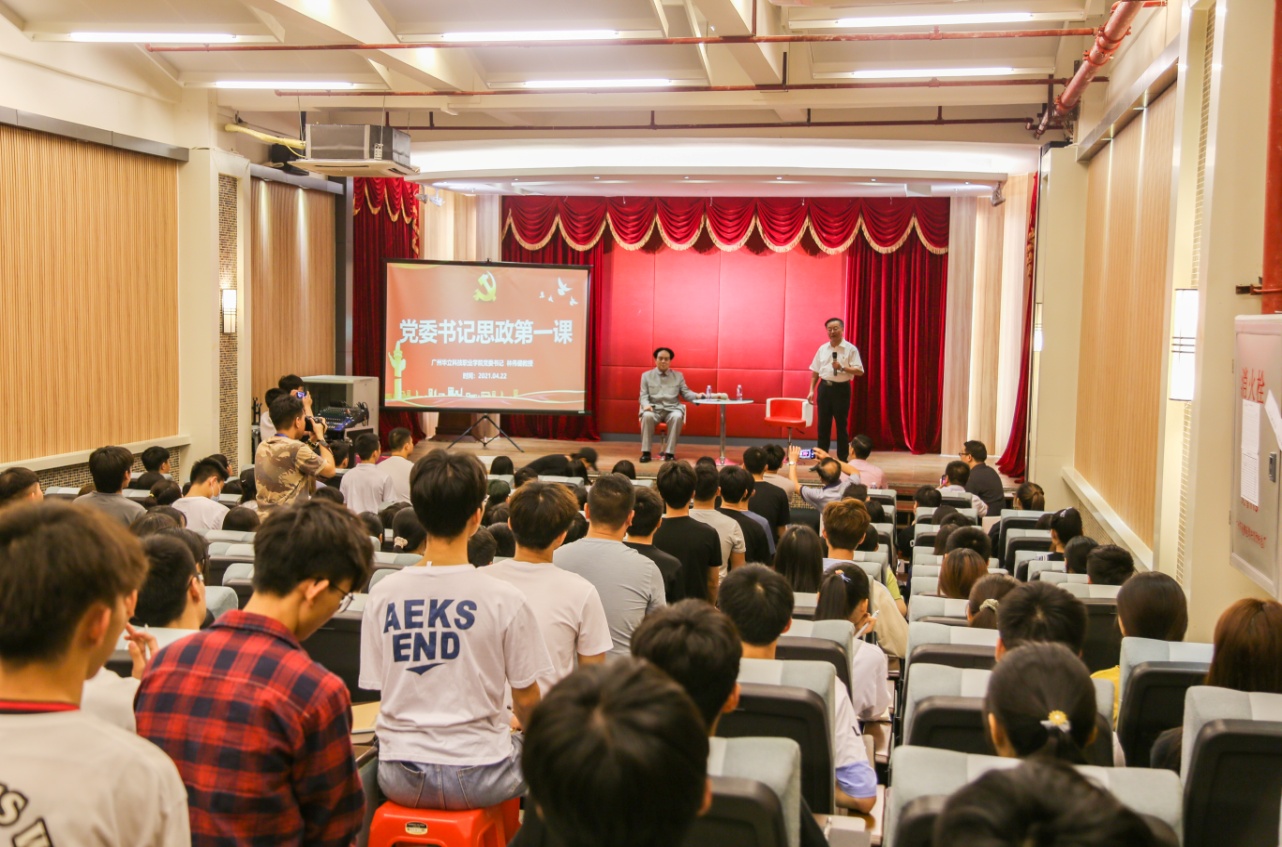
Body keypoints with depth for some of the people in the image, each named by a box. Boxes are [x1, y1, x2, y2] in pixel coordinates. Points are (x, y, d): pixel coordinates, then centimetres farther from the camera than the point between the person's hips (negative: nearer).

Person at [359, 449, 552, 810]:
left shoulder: (382, 594, -5)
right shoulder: (505, 599, -13)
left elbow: (378, 686, 3)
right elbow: (526, 699, -4)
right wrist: (526, 729, 20)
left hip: (400, 780, 3)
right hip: (477, 779, -3)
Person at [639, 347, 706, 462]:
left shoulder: (678, 375, 17)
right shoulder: (646, 375, 14)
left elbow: (686, 393, 10)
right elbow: (644, 395, 6)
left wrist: (697, 396, -11)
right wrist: (646, 405, -16)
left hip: (672, 409, 0)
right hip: (654, 409, 0)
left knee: (677, 417, -36)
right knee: (647, 416, -36)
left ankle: (670, 453, -33)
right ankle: (646, 452, -30)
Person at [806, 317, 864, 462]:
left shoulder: (851, 349, -6)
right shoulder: (822, 349, 8)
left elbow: (859, 371, -12)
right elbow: (815, 371, 13)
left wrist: (842, 368, -24)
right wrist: (811, 390, 7)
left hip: (841, 389, -4)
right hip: (824, 388, 4)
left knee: (841, 425, 1)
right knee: (823, 425, 8)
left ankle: (843, 461, 9)